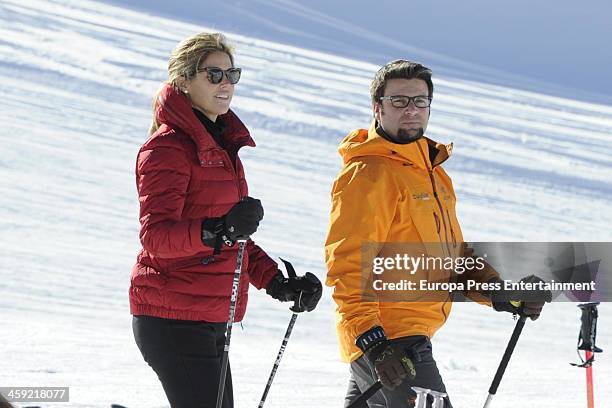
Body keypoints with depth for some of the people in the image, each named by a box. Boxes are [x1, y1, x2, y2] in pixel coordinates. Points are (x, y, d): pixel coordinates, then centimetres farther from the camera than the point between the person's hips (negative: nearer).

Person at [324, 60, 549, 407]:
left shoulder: (432, 171, 17)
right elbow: (346, 266, -19)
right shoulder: (367, 174, -12)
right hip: (386, 339, -10)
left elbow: (452, 252, 22)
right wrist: (371, 340, -28)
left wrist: (499, 292, 5)